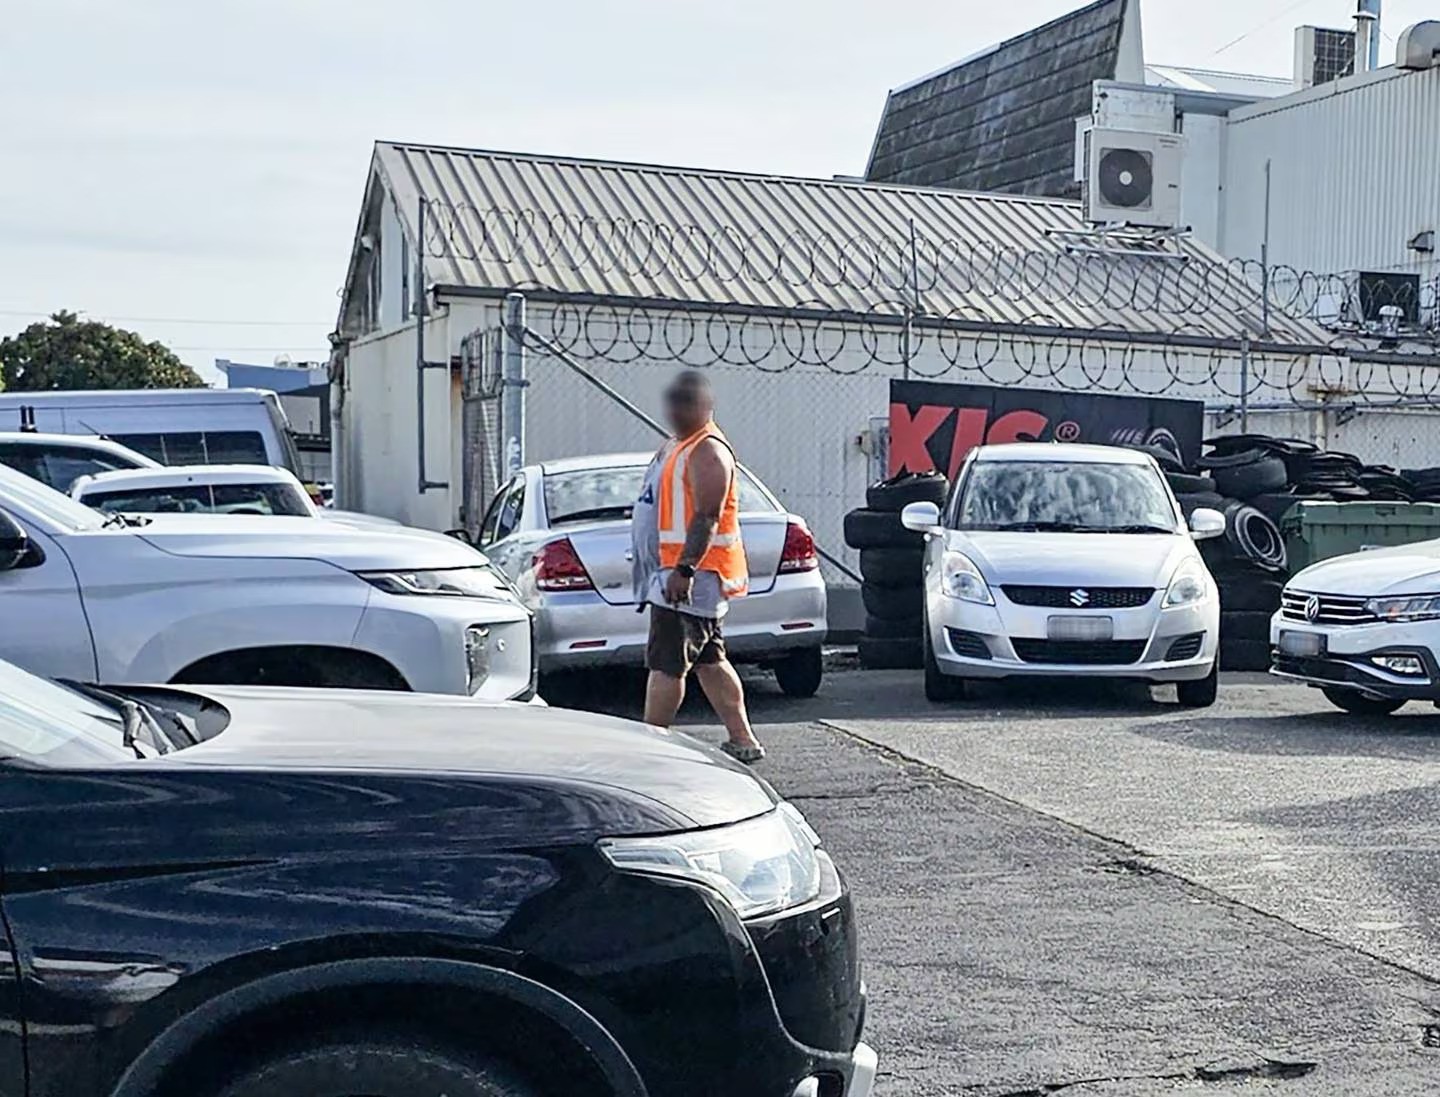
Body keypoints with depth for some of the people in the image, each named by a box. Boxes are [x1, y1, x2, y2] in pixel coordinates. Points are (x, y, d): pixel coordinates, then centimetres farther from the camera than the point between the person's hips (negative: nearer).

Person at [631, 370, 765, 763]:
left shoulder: (707, 451, -14)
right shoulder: (675, 446, 19)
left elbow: (707, 519, -22)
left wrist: (684, 570, -29)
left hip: (689, 577, -11)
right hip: (673, 572, 11)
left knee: (665, 664, -9)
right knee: (709, 661, 12)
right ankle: (743, 741, 16)